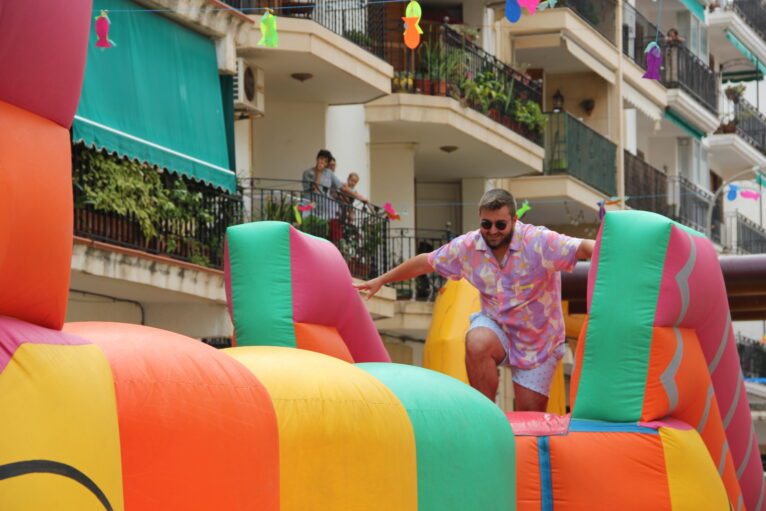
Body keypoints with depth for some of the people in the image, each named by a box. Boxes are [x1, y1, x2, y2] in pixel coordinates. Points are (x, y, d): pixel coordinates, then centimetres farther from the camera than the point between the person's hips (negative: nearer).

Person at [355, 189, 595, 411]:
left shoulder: (538, 242, -22)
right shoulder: (468, 247, -9)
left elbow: (584, 247, -34)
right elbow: (425, 262, 6)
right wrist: (381, 280, 12)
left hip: (539, 337, -2)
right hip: (496, 324, 2)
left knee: (530, 413, -6)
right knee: (477, 344, -33)